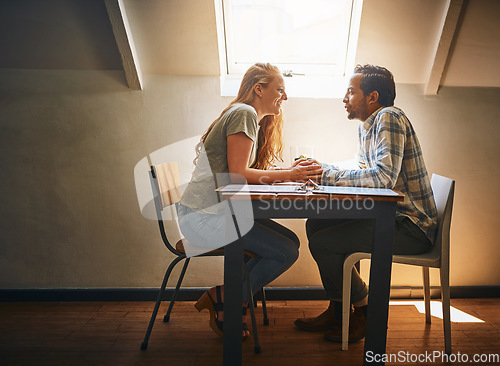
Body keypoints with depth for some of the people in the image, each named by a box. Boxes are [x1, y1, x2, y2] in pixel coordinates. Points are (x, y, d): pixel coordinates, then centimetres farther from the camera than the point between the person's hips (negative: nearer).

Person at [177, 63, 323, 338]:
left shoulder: (252, 119, 21)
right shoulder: (244, 113, -10)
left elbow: (252, 173, 14)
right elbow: (238, 175, -18)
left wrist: (290, 171, 4)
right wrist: (288, 175, -13)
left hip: (220, 211, 10)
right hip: (203, 215, -10)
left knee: (291, 241, 5)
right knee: (286, 252, -12)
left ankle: (224, 296, 8)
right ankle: (223, 304, 2)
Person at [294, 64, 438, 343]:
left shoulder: (389, 118, -17)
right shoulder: (366, 125, 13)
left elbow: (384, 176, -30)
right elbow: (364, 170, 19)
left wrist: (328, 174, -20)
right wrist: (323, 169, 4)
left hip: (413, 227, -9)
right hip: (391, 216, 10)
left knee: (322, 243, -18)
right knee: (316, 225, 7)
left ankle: (366, 311, 7)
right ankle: (338, 310, 15)